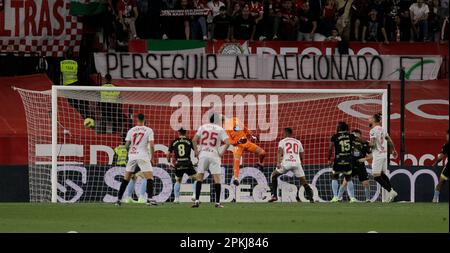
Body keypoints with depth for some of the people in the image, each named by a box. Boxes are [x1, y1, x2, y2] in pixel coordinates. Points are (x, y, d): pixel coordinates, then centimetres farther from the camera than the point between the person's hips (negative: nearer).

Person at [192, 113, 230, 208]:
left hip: (203, 154, 2)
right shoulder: (220, 129, 1)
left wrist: (196, 151, 7)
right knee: (217, 178, 1)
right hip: (214, 155, -2)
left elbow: (194, 140, 0)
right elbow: (227, 143, -8)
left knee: (199, 178, 8)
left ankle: (197, 200, 0)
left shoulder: (203, 127, 6)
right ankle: (217, 202, -3)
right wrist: (222, 153, 1)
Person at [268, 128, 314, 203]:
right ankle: (311, 197, -8)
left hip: (286, 163, -2)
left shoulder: (282, 141, 14)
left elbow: (280, 151, -5)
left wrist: (278, 162, -17)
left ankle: (274, 195, 9)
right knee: (304, 181, 10)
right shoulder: (298, 142, 23)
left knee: (274, 176, 20)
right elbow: (301, 156, 25)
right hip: (297, 162, 2)